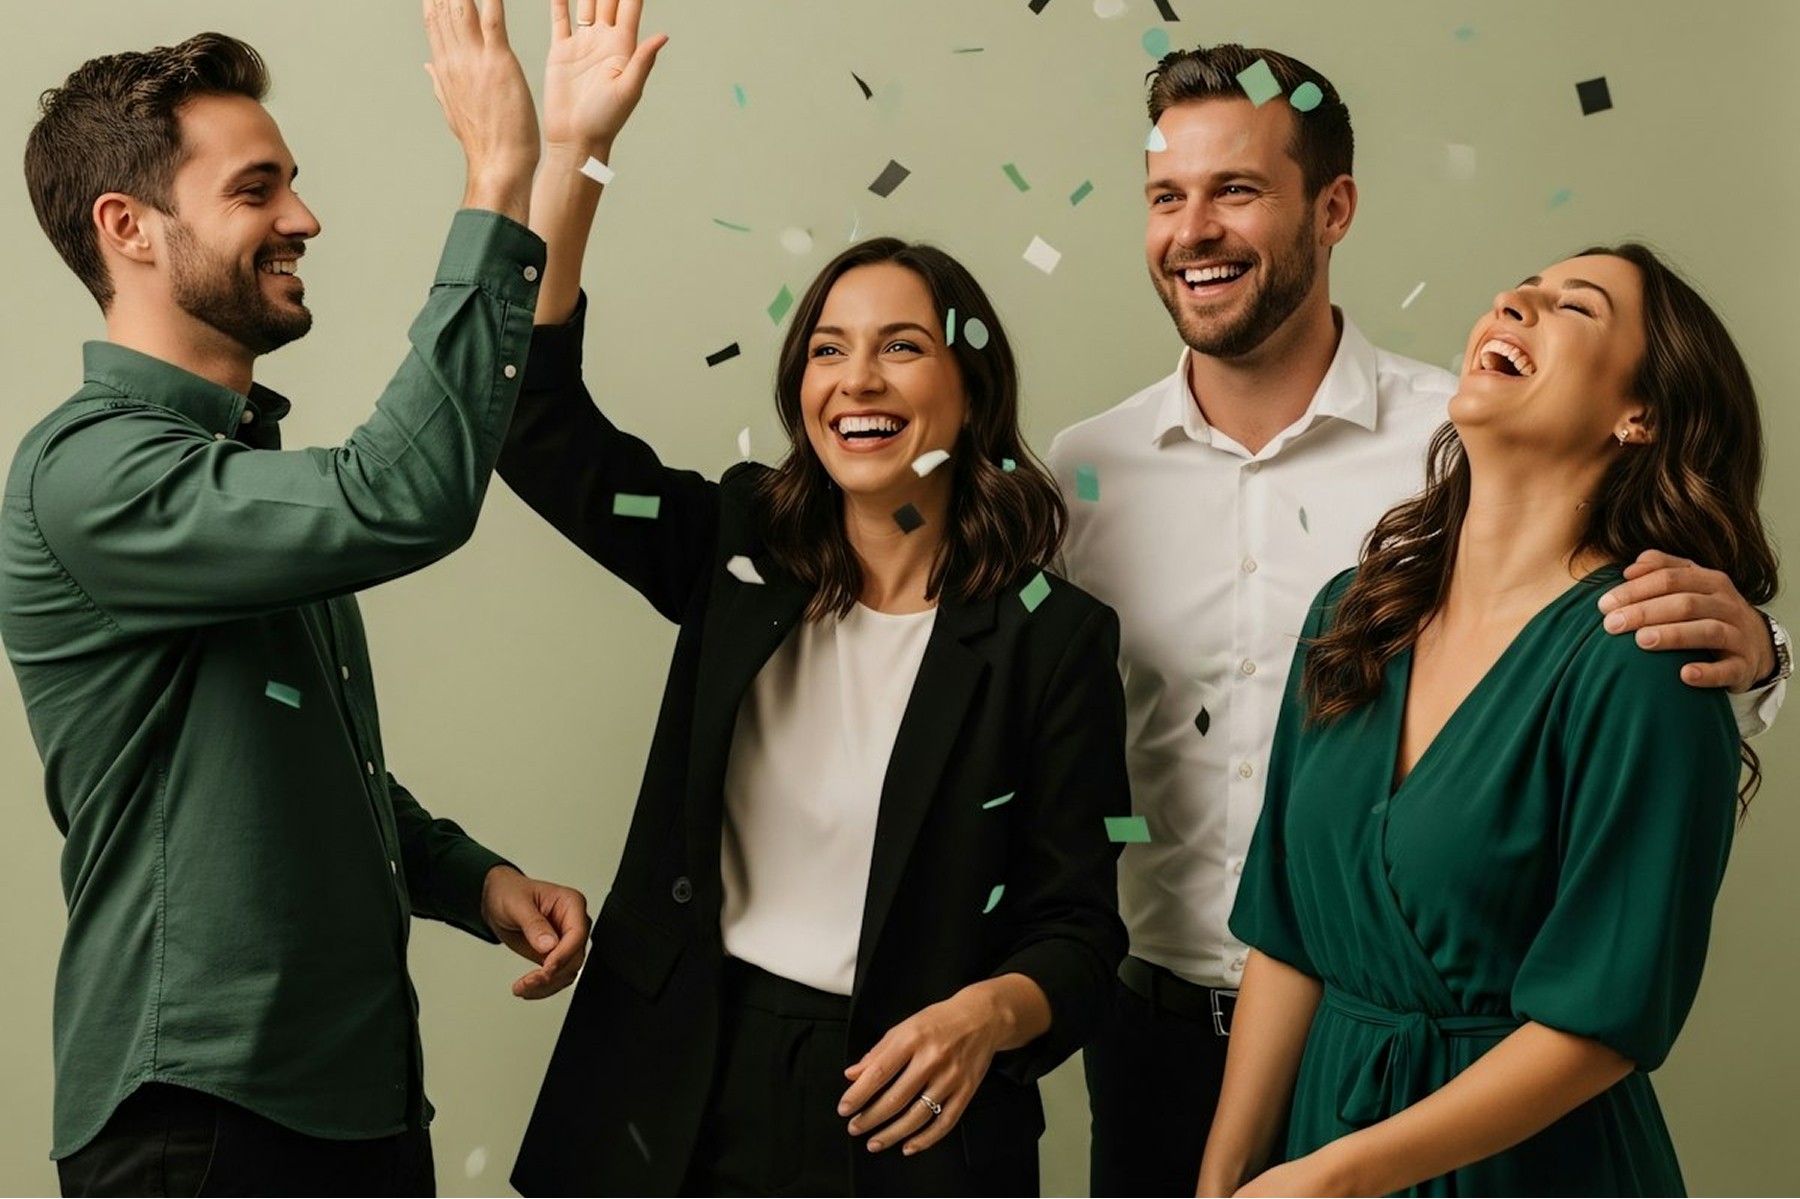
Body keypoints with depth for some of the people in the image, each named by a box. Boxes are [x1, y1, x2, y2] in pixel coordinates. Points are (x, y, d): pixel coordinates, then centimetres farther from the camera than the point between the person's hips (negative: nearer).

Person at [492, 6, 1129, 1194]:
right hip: (680, 1099, 3)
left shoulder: (1052, 639, -8)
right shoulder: (737, 555, 0)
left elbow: (1080, 926, -6)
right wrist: (572, 152, -13)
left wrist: (991, 1013, -28)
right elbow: (539, 422, -6)